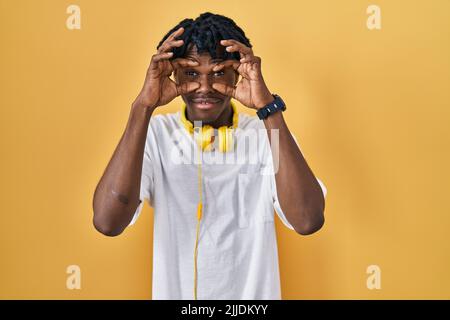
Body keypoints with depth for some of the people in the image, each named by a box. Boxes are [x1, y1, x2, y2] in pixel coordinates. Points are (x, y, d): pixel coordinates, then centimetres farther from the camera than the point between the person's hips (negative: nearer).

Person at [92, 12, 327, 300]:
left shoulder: (267, 134, -13)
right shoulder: (153, 134, -13)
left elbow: (308, 220, -29)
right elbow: (108, 221, -28)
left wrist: (268, 106, -33)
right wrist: (144, 106, -31)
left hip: (253, 295, 0)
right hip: (173, 292, 0)